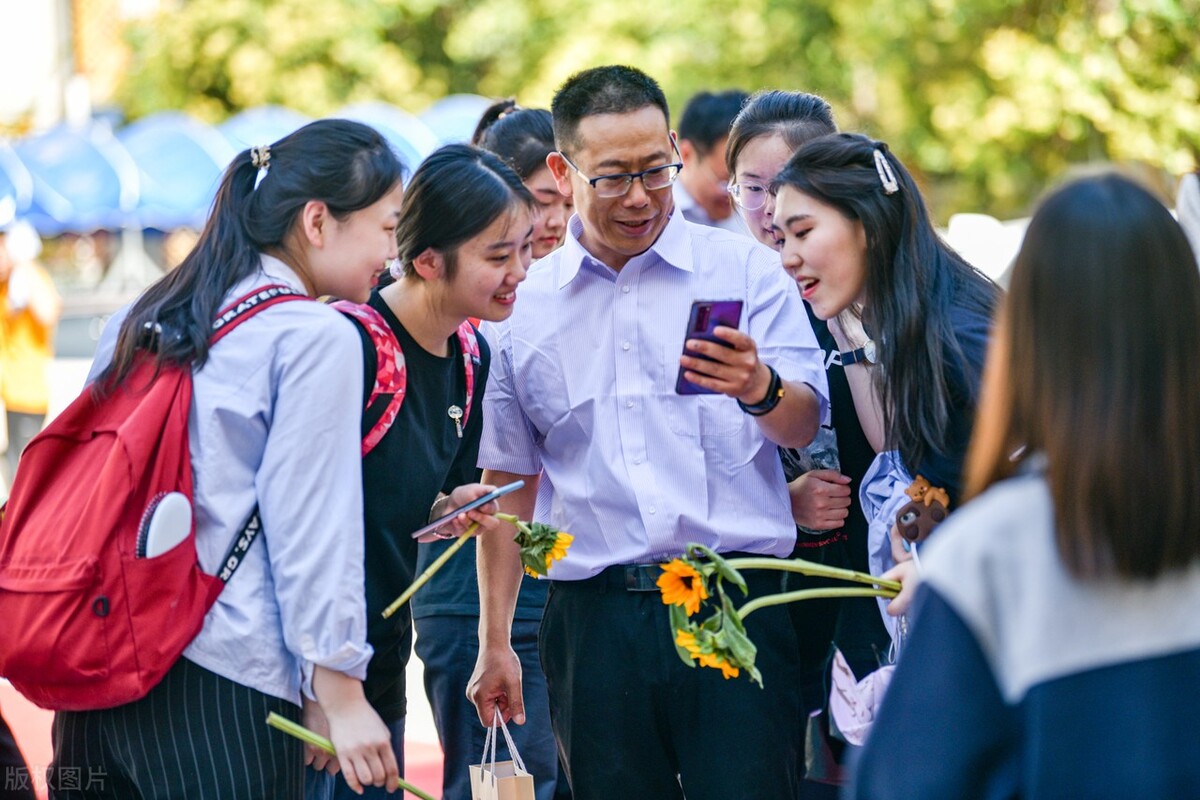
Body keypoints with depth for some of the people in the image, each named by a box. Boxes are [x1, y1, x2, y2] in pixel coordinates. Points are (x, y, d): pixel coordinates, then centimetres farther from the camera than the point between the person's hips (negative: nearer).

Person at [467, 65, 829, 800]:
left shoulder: (743, 270, 5)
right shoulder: (524, 309, 11)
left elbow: (805, 424, -3)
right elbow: (509, 483, 17)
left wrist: (759, 388, -27)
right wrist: (495, 645, 14)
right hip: (595, 620, 2)